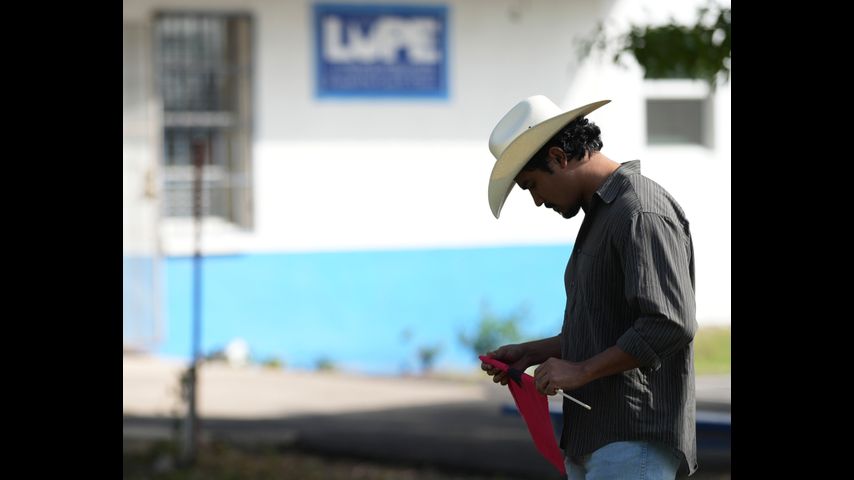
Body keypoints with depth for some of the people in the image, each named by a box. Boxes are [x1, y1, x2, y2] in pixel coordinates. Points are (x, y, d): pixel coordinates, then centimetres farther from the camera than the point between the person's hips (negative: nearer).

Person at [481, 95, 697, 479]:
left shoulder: (641, 213, -13)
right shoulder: (601, 214, 21)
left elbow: (670, 325, -23)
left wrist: (581, 370, -17)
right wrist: (532, 353, 17)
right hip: (591, 442, 10)